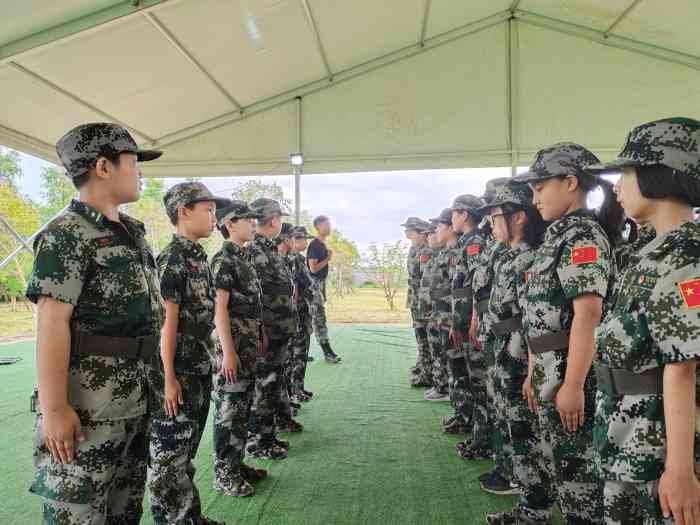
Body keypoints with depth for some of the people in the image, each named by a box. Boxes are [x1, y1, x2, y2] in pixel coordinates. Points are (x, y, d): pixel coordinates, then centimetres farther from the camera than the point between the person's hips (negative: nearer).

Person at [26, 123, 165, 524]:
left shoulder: (133, 231, 11)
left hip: (135, 401, 8)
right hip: (88, 406, -8)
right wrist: (54, 409, -22)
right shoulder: (67, 234, -13)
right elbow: (52, 324, -19)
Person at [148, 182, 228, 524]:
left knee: (186, 450, 19)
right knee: (168, 455, 4)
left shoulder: (199, 257, 11)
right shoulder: (172, 258, -15)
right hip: (176, 374, -9)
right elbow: (167, 321, -18)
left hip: (199, 370, 9)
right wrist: (169, 378, -18)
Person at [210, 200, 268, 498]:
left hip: (249, 347, 9)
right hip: (232, 347, -9)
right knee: (228, 411, 1)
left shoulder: (245, 258, 14)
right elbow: (219, 308, -18)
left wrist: (258, 339, 16)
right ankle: (224, 475, 14)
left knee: (243, 408, 16)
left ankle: (237, 463, 28)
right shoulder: (224, 259, -14)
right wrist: (228, 351, -20)